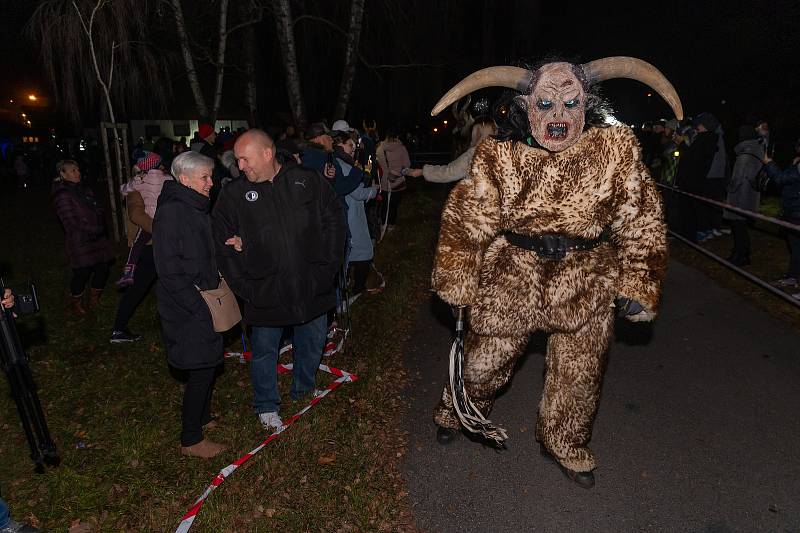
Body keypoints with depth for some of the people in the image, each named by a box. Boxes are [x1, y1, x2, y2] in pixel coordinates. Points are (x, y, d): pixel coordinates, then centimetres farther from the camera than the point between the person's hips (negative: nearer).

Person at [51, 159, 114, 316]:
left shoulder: (85, 190, 15)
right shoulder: (63, 195, -10)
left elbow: (98, 211, 18)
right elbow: (71, 222, -14)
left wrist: (101, 228, 2)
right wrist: (94, 230, -13)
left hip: (98, 239, 7)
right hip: (80, 243, -7)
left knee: (103, 269, 8)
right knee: (82, 273, -2)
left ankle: (94, 300, 29)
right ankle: (75, 304, 20)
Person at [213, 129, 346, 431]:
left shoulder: (309, 182, -3)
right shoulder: (233, 195, -4)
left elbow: (334, 220, 2)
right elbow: (222, 243, -2)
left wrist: (329, 264, -4)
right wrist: (243, 285, -9)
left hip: (312, 286, 1)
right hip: (265, 292, -1)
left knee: (312, 343, 19)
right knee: (265, 350, 13)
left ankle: (304, 390, 45)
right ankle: (266, 405, 35)